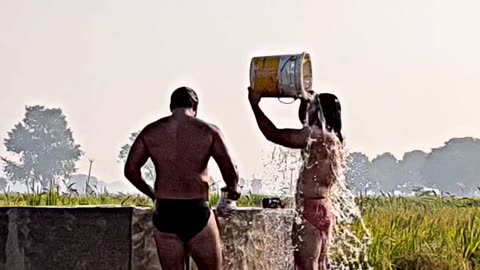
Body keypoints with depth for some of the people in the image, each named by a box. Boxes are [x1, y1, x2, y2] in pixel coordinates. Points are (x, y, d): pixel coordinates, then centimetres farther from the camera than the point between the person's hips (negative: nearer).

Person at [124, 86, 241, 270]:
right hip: (197, 212, -3)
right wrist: (233, 189, 16)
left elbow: (130, 169, 3)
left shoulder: (151, 131, 5)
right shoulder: (208, 131, -2)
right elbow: (230, 171, -6)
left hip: (164, 213, 3)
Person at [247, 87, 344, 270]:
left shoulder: (317, 136, -16)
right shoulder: (331, 137, 12)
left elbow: (274, 134, -13)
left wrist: (254, 104, -6)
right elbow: (303, 118, 30)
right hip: (322, 210, 10)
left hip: (311, 210, -10)